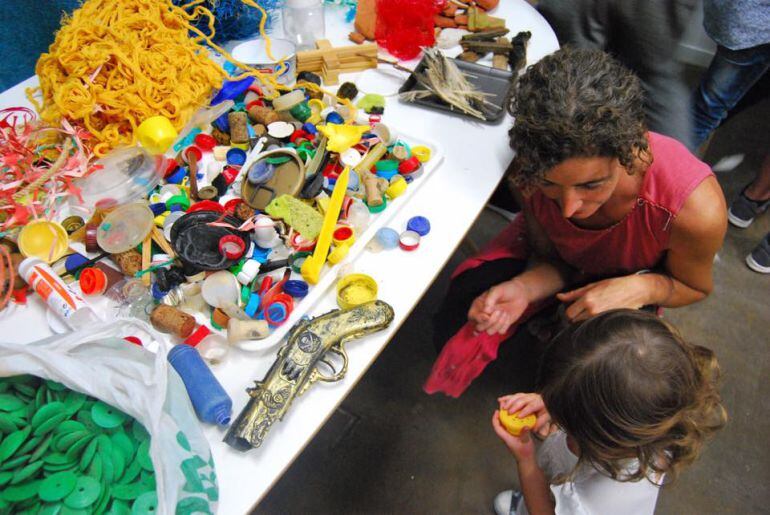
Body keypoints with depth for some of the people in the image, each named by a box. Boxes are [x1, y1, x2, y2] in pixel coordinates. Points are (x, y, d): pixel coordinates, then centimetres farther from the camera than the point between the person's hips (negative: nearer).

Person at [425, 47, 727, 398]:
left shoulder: (696, 209, -41)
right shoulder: (531, 167, -35)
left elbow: (694, 286, -15)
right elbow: (550, 257, -16)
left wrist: (643, 288, -38)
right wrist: (522, 288, -38)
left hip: (628, 278, 0)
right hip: (563, 262, 1)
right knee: (453, 334, -12)